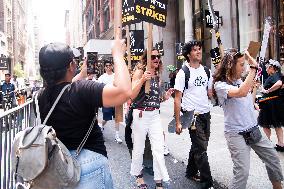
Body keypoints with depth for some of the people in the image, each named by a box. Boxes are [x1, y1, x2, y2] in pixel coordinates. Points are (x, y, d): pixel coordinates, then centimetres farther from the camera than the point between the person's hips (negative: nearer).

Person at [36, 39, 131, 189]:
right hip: (89, 161, -6)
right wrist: (118, 54, -24)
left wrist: (83, 73, 18)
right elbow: (124, 91, -36)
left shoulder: (42, 96, -5)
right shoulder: (81, 90, -26)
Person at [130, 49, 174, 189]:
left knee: (158, 149, 1)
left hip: (155, 114, 5)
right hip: (141, 114, -5)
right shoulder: (139, 72, -5)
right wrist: (142, 80, -25)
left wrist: (165, 97, 0)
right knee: (139, 148, 8)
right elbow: (132, 95, -14)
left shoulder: (157, 75, 11)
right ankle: (138, 175, 31)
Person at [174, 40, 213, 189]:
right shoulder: (183, 73, -8)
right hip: (192, 115, -6)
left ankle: (191, 172, 36)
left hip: (206, 113, 7)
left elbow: (210, 93, 17)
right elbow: (177, 99, -9)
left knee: (198, 145, 17)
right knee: (201, 148, -4)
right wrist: (177, 122, -13)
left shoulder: (206, 71, 9)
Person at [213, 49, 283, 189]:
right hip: (237, 134, -8)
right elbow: (242, 93, -35)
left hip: (254, 130, 8)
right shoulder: (220, 85, -16)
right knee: (242, 172, -14)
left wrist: (254, 86, 15)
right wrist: (253, 67, -28)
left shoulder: (241, 81, 7)